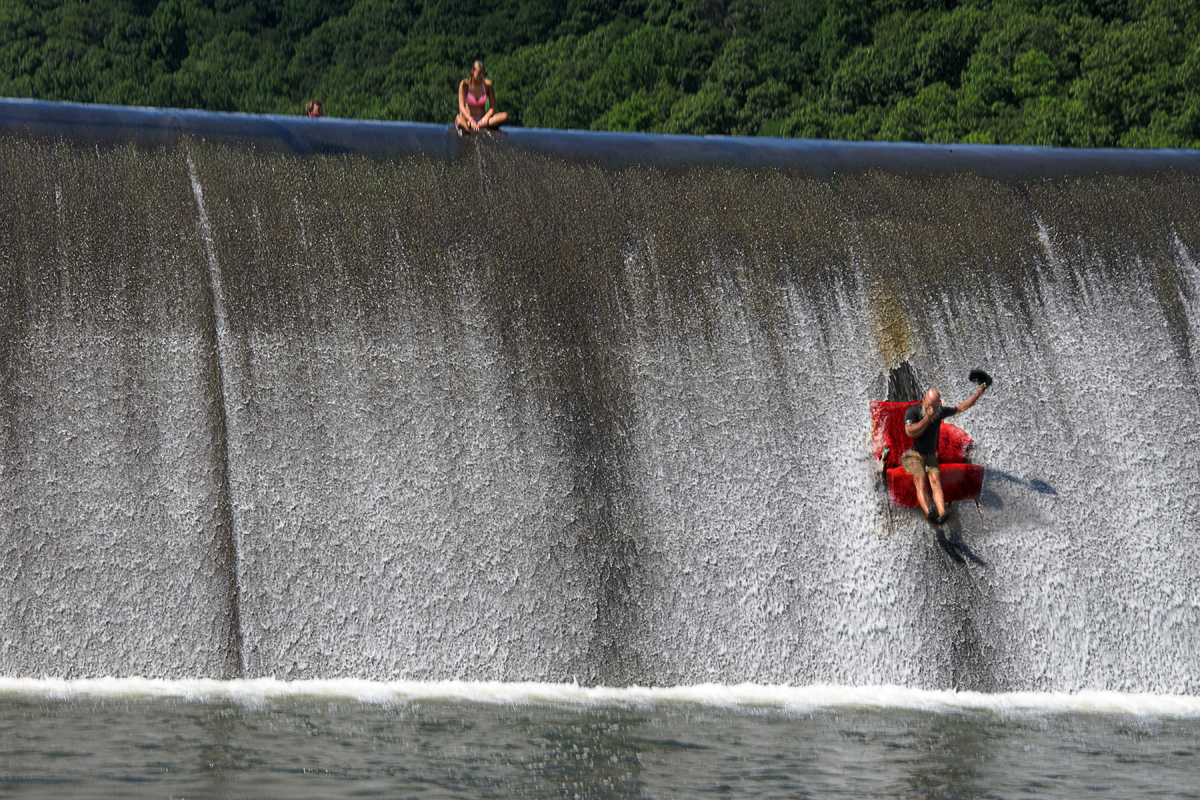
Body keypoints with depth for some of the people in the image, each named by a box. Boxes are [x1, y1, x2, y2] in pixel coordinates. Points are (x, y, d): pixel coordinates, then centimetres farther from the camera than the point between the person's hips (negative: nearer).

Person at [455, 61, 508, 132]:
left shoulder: (487, 85, 3)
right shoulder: (464, 84, -5)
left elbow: (493, 108, 3)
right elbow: (462, 107, -13)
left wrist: (486, 117, -20)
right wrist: (471, 120, -31)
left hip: (482, 119, 3)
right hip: (467, 118, -3)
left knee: (505, 117, -26)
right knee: (459, 120, -39)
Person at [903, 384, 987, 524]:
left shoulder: (940, 412, 9)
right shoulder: (912, 412, -5)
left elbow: (961, 407, 20)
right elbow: (911, 432, -19)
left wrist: (978, 393, 15)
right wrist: (927, 418, -18)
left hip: (930, 456, 4)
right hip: (912, 454, -4)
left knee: (935, 480, -24)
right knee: (921, 479, -31)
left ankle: (942, 513, -49)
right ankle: (929, 512, -55)